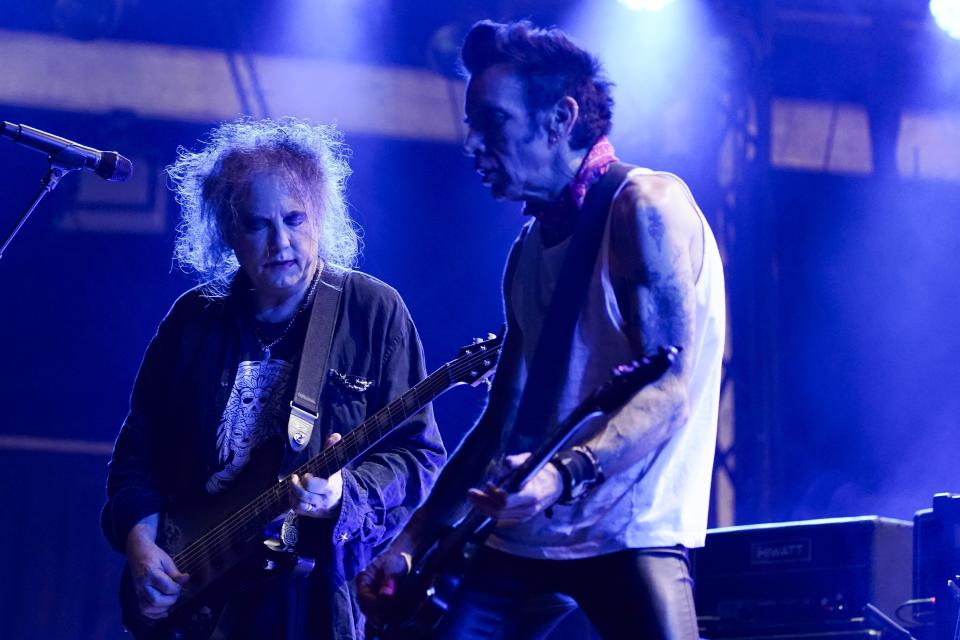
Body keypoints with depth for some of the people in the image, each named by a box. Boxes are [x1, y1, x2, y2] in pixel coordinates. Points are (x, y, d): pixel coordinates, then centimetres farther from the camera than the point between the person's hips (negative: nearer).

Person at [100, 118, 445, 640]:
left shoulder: (374, 312, -3)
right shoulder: (194, 319, 7)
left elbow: (419, 457, -5)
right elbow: (139, 448, 11)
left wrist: (346, 493, -23)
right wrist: (140, 542, -5)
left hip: (321, 592, -3)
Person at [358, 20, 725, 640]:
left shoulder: (646, 206, -9)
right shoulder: (530, 249, 16)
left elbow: (668, 392, -18)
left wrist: (564, 472, -33)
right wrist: (412, 542, 13)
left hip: (631, 535, -8)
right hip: (521, 537, 8)